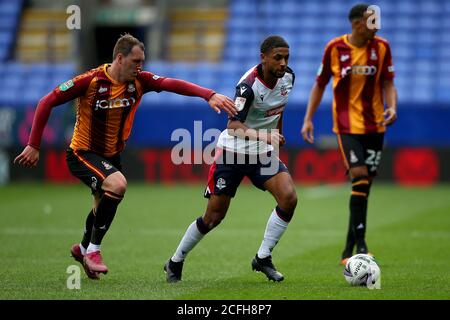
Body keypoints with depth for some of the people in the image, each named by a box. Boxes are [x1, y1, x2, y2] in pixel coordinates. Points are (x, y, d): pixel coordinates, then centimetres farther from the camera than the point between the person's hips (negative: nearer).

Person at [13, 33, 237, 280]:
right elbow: (47, 103, -17)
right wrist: (33, 145, -19)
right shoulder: (91, 81, -22)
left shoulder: (138, 81, -10)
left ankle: (83, 248, 54)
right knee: (117, 185, -31)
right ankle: (93, 250, -15)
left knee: (105, 207, 22)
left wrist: (209, 95, -39)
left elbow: (172, 84, -23)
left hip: (112, 155, 6)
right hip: (83, 153, -6)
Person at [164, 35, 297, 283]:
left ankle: (263, 258, -5)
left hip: (263, 153, 5)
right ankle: (175, 262, 22)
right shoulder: (249, 85, -25)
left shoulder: (288, 77, -4)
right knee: (214, 216, 0)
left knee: (289, 197, -19)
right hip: (232, 151, -5)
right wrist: (263, 136, -50)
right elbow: (233, 126, -35)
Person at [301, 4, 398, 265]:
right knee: (359, 176, -19)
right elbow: (320, 84, 5)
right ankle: (360, 242, -15)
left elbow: (387, 83, 6)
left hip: (375, 125, 3)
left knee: (365, 185, 5)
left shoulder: (381, 47, 1)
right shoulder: (335, 48, -5)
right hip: (347, 123, -3)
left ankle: (350, 249, 15)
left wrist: (392, 107, -13)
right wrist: (308, 119, 2)